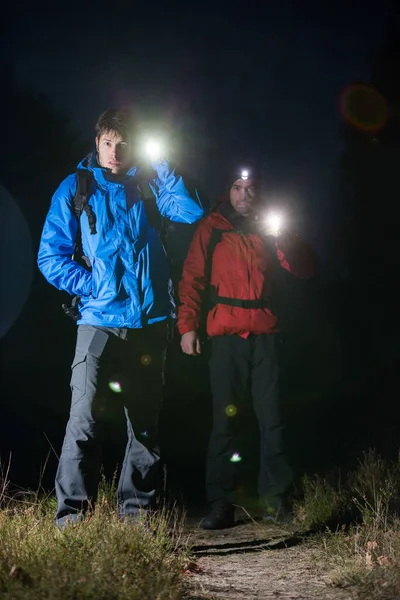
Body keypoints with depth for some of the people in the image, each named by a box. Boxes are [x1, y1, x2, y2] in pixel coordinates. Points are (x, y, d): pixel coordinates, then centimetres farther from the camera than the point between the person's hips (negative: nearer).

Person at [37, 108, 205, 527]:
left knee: (145, 420, 9)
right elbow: (50, 257, 2)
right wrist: (93, 286, -9)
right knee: (85, 417, -14)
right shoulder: (75, 188, 5)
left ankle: (135, 507, 20)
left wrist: (161, 168, -8)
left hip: (150, 322, 3)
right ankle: (71, 510, -7)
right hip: (100, 320, -3)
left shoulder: (147, 185, 9)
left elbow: (191, 213, -8)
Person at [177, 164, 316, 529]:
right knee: (225, 419, -4)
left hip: (265, 334, 2)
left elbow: (305, 268, 7)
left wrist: (282, 240, -10)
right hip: (227, 335, -2)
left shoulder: (269, 229, 15)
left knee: (271, 416, -1)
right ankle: (221, 505, -2)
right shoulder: (212, 228, 9)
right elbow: (192, 277, 3)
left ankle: (276, 498, 4)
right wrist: (188, 325, -8)